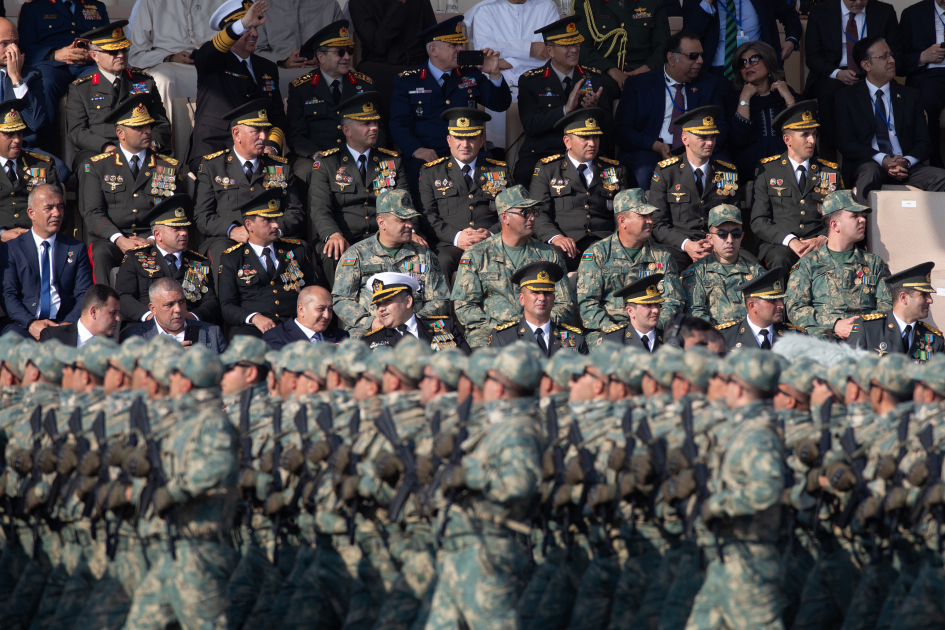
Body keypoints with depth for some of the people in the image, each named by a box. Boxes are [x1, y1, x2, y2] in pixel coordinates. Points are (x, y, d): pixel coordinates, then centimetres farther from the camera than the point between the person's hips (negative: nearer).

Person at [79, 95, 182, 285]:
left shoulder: (169, 167, 15)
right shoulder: (96, 166, 11)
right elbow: (93, 214, 2)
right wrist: (119, 240, -15)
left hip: (153, 241, 1)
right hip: (110, 240, -1)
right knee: (101, 254, -36)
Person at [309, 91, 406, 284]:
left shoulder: (393, 162, 19)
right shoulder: (326, 163, 10)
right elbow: (320, 208, -3)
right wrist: (333, 235, -25)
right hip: (344, 245, -2)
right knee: (337, 259, -37)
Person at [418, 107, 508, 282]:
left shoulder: (500, 172, 21)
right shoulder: (431, 172, 17)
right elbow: (427, 216, 7)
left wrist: (491, 234, -7)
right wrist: (456, 237, -10)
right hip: (449, 246, -1)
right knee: (443, 262, -36)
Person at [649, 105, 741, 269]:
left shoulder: (728, 173, 13)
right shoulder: (665, 172, 6)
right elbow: (658, 223, 2)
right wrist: (686, 244, -16)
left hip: (718, 251, 3)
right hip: (677, 250, -3)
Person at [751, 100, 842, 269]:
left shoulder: (830, 171, 18)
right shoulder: (766, 170, 11)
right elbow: (758, 222, 4)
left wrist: (822, 239, -7)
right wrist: (790, 241, -14)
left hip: (821, 248, 1)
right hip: (778, 245, -1)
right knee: (781, 260, -38)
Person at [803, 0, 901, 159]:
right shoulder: (820, 13, 5)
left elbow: (896, 53, 7)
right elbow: (812, 56, 1)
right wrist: (837, 73, -19)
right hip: (831, 77, 0)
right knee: (829, 93, -36)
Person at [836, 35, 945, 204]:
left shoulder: (910, 95, 18)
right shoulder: (846, 98, 11)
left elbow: (923, 142, 12)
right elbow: (846, 143, -1)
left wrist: (906, 161, -12)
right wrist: (883, 160, -17)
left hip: (906, 166, 2)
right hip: (866, 164, -2)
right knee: (870, 171, -39)